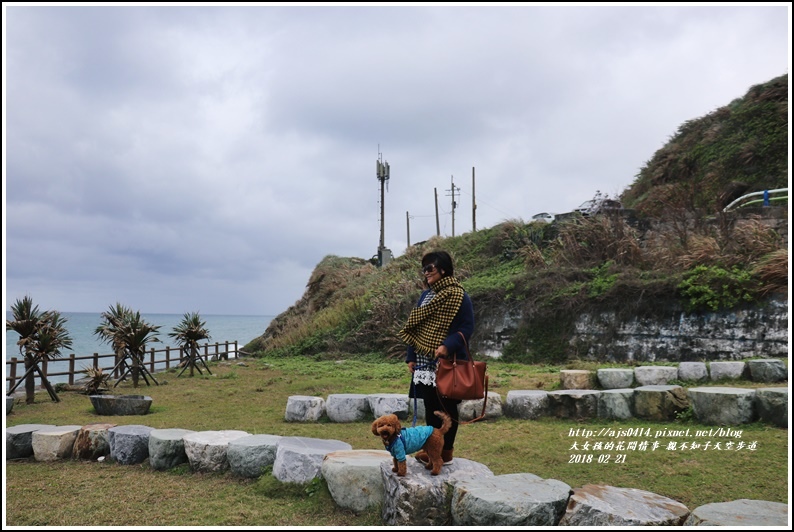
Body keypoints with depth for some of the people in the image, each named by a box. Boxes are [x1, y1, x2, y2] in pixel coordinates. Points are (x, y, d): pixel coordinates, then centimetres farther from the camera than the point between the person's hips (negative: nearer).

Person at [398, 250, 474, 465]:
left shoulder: (459, 296, -10)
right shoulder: (426, 294, 12)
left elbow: (467, 327, -13)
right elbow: (414, 327, 13)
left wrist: (448, 346, -27)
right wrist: (411, 357, 10)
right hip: (425, 363, 7)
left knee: (447, 406, 4)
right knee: (430, 406, 12)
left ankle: (446, 450, 16)